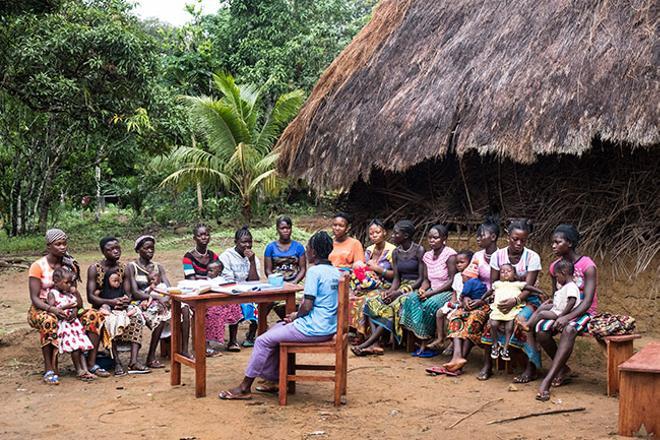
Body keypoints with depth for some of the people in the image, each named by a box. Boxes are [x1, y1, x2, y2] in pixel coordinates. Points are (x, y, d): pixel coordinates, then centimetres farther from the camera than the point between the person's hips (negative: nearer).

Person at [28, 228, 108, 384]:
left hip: (66, 310, 4)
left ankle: (92, 364, -19)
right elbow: (34, 298, -11)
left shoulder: (70, 265, 7)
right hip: (41, 311, -4)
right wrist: (51, 309, -30)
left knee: (94, 316, -21)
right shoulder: (38, 266, -6)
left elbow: (75, 291, 4)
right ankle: (49, 370, -32)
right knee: (49, 321, -40)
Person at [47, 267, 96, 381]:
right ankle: (79, 371, -6)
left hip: (73, 322, 6)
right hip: (62, 324, -6)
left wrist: (76, 293, 6)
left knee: (80, 346, -3)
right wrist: (66, 307, -18)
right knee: (74, 346, -17)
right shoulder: (52, 293, -2)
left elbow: (80, 305, 20)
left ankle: (85, 370, -5)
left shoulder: (69, 293, 17)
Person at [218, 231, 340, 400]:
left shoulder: (314, 271, -17)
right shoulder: (335, 272, 10)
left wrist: (296, 315, 0)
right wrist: (297, 315, 14)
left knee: (263, 341, -2)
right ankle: (272, 380, 24)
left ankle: (245, 387, 7)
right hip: (329, 327, 10)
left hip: (313, 329, -10)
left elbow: (307, 306, -21)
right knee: (275, 329, 23)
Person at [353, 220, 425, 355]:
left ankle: (367, 343, -34)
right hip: (400, 288, 7)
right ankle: (375, 344, -31)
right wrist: (390, 291, -12)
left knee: (394, 307, -34)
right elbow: (396, 278, 10)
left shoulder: (419, 250, -7)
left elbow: (421, 278, -12)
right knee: (372, 302, -17)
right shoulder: (396, 253, 13)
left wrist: (400, 292, -20)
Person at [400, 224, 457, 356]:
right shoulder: (427, 256, 9)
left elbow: (452, 281, -17)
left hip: (448, 291, -7)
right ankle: (423, 342, -20)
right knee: (412, 300, -19)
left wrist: (431, 292, -21)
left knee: (430, 304, -32)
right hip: (432, 291, 7)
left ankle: (426, 343, -17)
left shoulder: (450, 254, -12)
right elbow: (426, 280, 12)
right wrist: (422, 289, -12)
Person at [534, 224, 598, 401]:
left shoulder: (587, 266, -14)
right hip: (562, 312, 6)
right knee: (541, 329, -25)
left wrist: (567, 317, -33)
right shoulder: (555, 266, 5)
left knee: (569, 329, -38)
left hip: (584, 313, -5)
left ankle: (547, 380, -41)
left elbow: (587, 302, -21)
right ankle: (563, 368, -2)